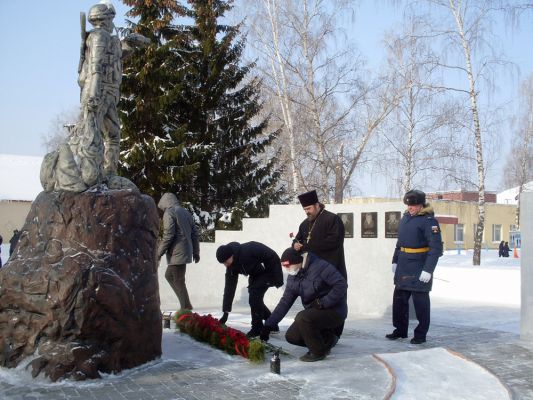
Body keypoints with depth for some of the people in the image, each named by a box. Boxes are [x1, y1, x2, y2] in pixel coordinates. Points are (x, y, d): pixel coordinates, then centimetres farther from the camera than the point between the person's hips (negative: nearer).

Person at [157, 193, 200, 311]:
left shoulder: (169, 213, -7)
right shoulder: (186, 212, 17)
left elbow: (168, 235, -16)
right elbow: (194, 233, 17)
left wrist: (159, 252, -9)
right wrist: (196, 252, 22)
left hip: (177, 253, -9)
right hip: (186, 252, 9)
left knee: (178, 281, -3)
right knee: (169, 275, 18)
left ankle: (185, 308, -1)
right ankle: (186, 304, 14)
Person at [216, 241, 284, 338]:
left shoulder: (248, 250, -34)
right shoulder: (232, 266, -11)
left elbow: (272, 256, -28)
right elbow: (229, 287, -9)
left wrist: (277, 278, -23)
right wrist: (225, 312, -12)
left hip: (268, 271, -8)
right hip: (255, 275, 8)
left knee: (254, 297, -17)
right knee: (255, 299, 3)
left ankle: (257, 329, -6)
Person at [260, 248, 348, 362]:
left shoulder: (320, 267, -21)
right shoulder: (293, 278, 3)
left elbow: (341, 285, -24)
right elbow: (284, 302, 3)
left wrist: (323, 302, -26)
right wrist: (268, 326, -3)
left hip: (334, 311, -8)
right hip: (315, 312, 8)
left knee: (302, 318, -30)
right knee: (291, 336, 0)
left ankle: (318, 352, -10)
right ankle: (328, 339, 15)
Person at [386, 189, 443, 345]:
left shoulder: (428, 221, -13)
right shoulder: (405, 218, 10)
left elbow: (436, 248, -18)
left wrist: (428, 270, -22)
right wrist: (395, 261, 15)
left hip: (419, 269, -7)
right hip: (403, 267, 7)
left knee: (420, 301, 2)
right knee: (399, 298, 12)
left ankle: (421, 334, 14)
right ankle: (400, 330, 26)